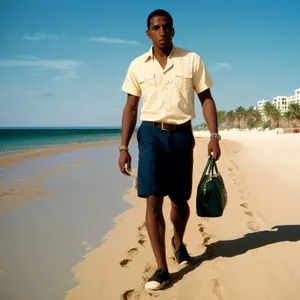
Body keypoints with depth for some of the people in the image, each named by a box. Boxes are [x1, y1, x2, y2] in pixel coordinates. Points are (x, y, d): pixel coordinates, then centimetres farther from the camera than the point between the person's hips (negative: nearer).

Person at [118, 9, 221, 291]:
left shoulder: (192, 60, 1)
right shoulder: (137, 66, 4)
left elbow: (206, 99, 3)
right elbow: (130, 108, 7)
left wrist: (214, 135, -8)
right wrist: (123, 147, 2)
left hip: (181, 134, 0)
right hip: (151, 134, 0)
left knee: (180, 200, 9)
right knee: (153, 200, -8)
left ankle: (178, 241, 41)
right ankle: (161, 268, 1)